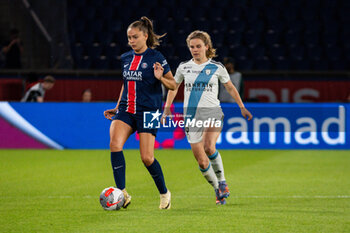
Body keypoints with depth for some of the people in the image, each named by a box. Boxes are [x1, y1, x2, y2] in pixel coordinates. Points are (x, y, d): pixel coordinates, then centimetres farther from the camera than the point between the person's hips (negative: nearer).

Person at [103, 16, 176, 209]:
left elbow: (173, 85, 0)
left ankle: (164, 193, 17)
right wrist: (117, 108, 21)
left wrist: (160, 77, -20)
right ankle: (122, 193, -18)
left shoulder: (155, 58, -5)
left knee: (146, 157, -8)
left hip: (148, 111, -5)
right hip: (126, 110, 5)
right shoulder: (126, 58, 12)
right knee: (115, 144, -21)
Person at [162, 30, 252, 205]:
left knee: (209, 147, -28)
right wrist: (167, 108, 16)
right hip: (191, 115, 2)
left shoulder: (217, 67, 3)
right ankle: (218, 191, 15)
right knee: (201, 161, -4)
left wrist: (242, 107, 16)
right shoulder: (184, 68, 7)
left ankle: (222, 181, -7)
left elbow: (230, 88, 16)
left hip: (212, 112, -2)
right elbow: (173, 87, 22)